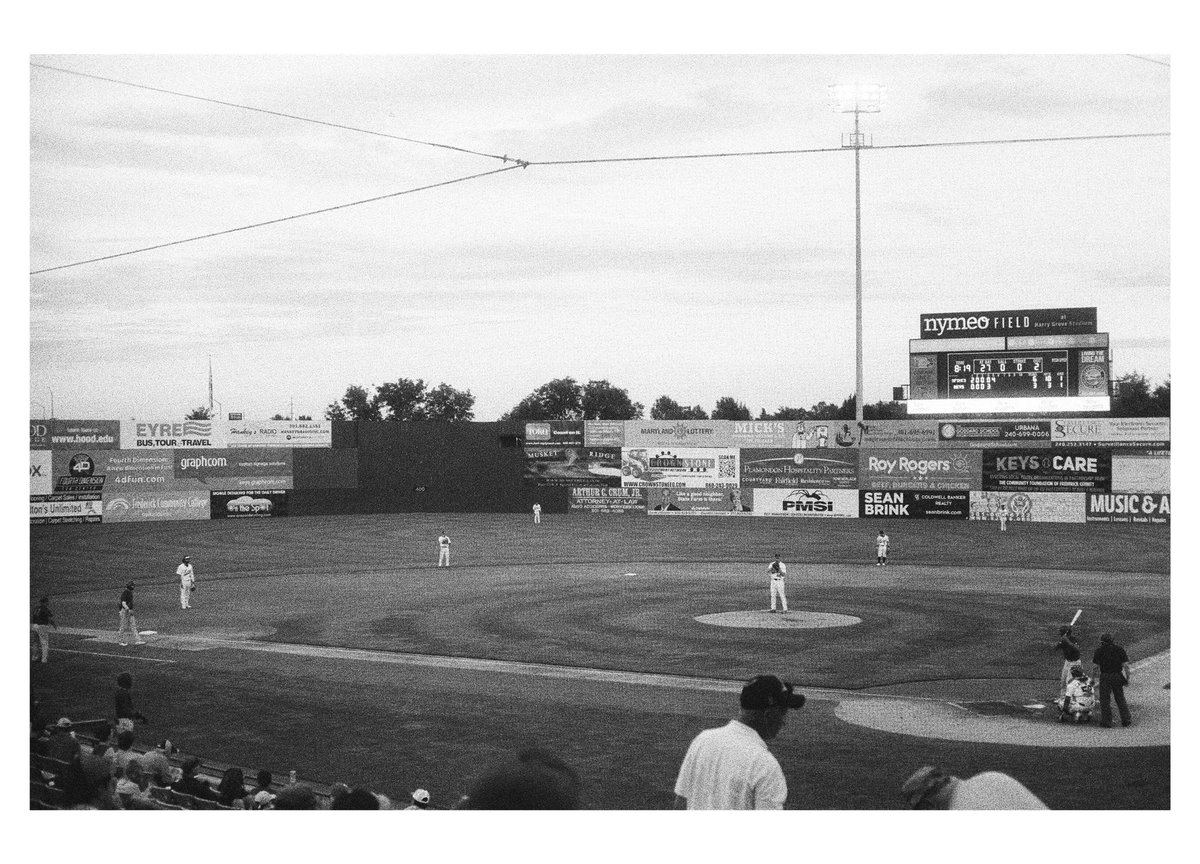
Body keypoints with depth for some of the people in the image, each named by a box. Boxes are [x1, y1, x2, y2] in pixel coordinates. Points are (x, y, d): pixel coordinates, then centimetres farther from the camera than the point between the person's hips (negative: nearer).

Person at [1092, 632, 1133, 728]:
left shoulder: (1099, 650, -4)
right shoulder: (1119, 649, 1)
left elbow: (1095, 666, -5)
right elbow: (1125, 665, -2)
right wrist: (1127, 677, 4)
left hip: (1105, 677, -3)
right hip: (1117, 676, 3)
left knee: (1105, 699, 5)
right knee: (1120, 698, 15)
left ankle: (1107, 722, 5)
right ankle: (1126, 719, 15)